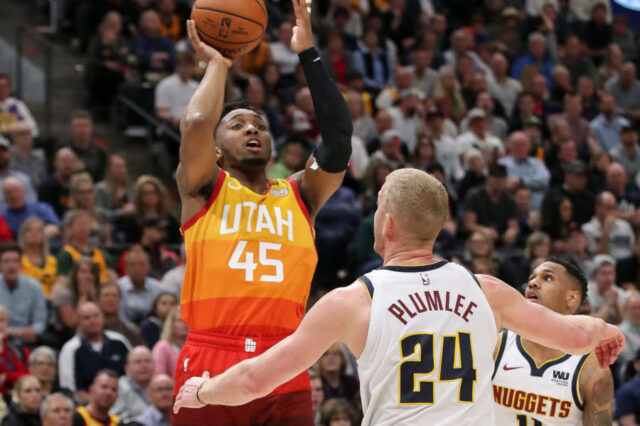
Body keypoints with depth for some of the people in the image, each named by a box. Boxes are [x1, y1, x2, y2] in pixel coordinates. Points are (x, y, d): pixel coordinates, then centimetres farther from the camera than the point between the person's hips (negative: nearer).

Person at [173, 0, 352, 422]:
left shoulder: (299, 195, 17)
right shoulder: (204, 189, 9)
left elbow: (339, 138, 2)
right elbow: (196, 124, -10)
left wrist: (309, 54, 3)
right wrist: (217, 65, 8)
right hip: (210, 367, -3)